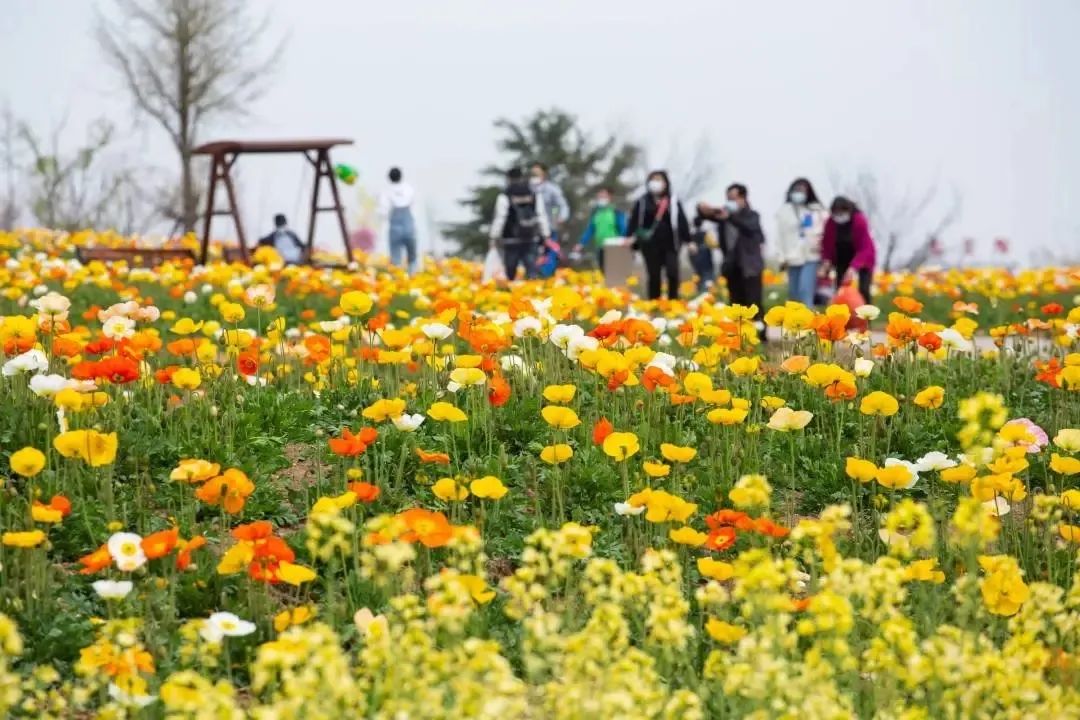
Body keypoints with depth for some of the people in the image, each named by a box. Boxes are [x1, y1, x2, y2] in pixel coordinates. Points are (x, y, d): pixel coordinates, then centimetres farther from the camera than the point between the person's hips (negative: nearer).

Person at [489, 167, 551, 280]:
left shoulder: (504, 197, -7)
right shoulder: (535, 196, 5)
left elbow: (499, 219, -9)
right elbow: (542, 217, 4)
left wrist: (494, 237, -3)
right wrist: (546, 236, 8)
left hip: (511, 241, -2)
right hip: (531, 241, 2)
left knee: (510, 275, 6)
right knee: (531, 271, -3)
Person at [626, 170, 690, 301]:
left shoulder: (673, 202, 5)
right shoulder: (642, 202, 4)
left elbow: (682, 221, 1)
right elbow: (633, 222, 0)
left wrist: (688, 240, -4)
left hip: (670, 244, 0)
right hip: (650, 245, 0)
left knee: (673, 274, -11)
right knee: (654, 276, 5)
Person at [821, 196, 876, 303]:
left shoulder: (860, 221, -27)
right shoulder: (831, 222, -16)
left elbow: (865, 248, -29)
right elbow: (827, 243, -3)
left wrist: (853, 266, -39)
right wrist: (827, 260, -21)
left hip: (862, 259, -4)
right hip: (842, 260, 4)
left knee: (863, 290, -14)